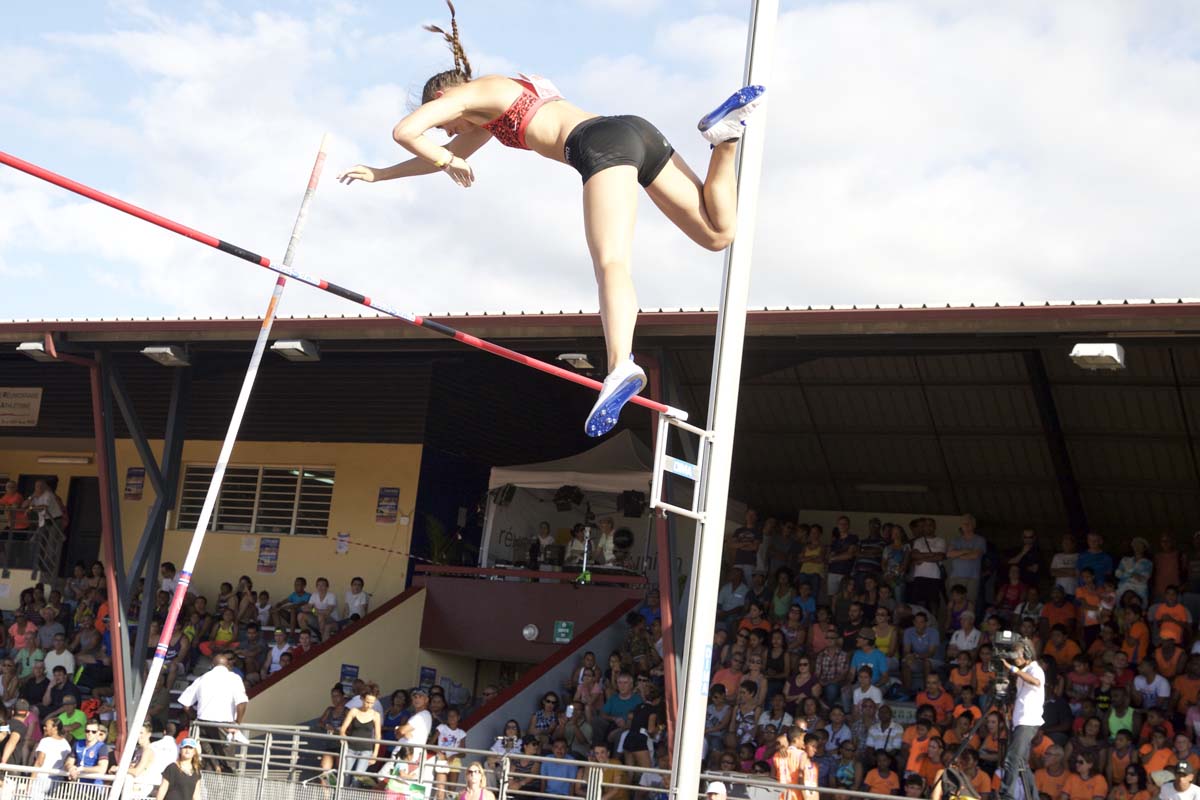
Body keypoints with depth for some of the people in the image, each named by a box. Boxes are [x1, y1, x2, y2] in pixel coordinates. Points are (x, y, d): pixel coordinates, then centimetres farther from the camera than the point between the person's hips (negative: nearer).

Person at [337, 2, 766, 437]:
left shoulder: (467, 93, 13)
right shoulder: (494, 110, 39)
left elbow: (404, 131, 0)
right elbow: (451, 156, 50)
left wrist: (447, 162, 16)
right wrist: (379, 174, 52)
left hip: (602, 144, -8)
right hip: (636, 130, 8)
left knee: (611, 265, -27)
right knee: (717, 233, 11)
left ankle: (620, 366, -46)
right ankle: (726, 134, -3)